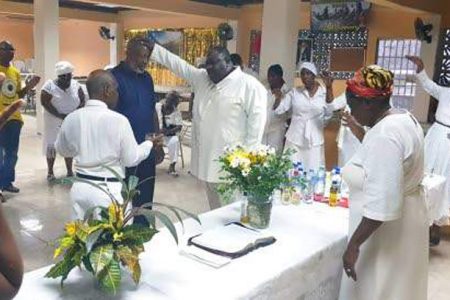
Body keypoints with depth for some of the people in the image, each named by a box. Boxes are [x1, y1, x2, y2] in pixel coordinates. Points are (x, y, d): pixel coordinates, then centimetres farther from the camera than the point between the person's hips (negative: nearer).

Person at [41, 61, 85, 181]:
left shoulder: (75, 84, 1)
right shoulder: (50, 85, -9)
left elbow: (82, 101, 2)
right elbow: (45, 102, -15)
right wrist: (60, 115, -21)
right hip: (54, 121, -2)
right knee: (52, 145, 3)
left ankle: (70, 171, 17)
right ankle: (50, 172, 16)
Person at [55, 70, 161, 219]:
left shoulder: (71, 118, -1)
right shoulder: (118, 120, -15)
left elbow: (62, 150, 15)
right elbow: (131, 159, -7)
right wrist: (149, 144, 7)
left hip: (80, 187, 5)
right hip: (109, 189, -5)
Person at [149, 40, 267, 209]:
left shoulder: (250, 85, -10)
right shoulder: (201, 78, 13)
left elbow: (257, 121, -14)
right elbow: (177, 64, 17)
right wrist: (152, 47, 12)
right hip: (208, 162, 7)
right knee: (215, 210, 18)